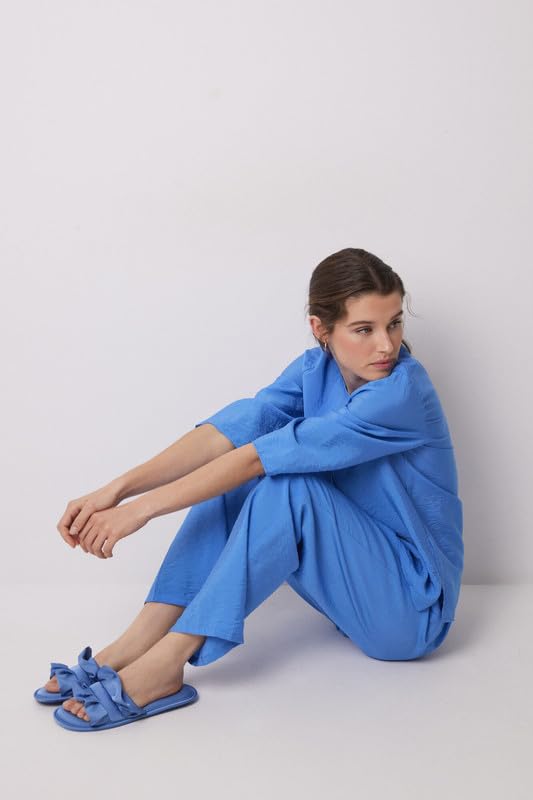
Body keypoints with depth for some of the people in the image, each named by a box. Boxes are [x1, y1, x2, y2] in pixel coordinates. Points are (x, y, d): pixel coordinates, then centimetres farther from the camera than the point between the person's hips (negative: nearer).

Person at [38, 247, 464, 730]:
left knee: (288, 484, -29)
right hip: (350, 578, 7)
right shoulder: (317, 368, -3)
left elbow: (262, 456, -28)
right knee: (231, 478, -10)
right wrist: (118, 489, -27)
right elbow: (231, 430, -16)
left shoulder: (403, 391, -24)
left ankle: (168, 658, -27)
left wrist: (143, 509, -28)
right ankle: (143, 638, -17)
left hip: (412, 613, -6)